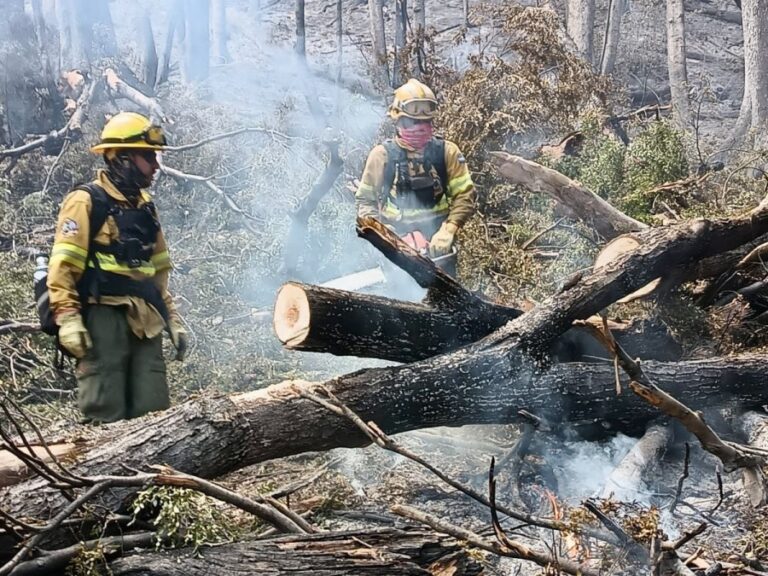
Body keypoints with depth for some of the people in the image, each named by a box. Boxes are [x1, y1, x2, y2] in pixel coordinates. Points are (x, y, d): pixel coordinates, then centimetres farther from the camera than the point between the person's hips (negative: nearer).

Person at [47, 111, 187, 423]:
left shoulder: (145, 206, 19)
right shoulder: (86, 201, -4)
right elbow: (62, 266, -11)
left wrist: (173, 319, 21)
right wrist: (67, 318, -19)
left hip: (144, 323, 7)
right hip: (102, 318, -7)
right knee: (106, 420, -9)